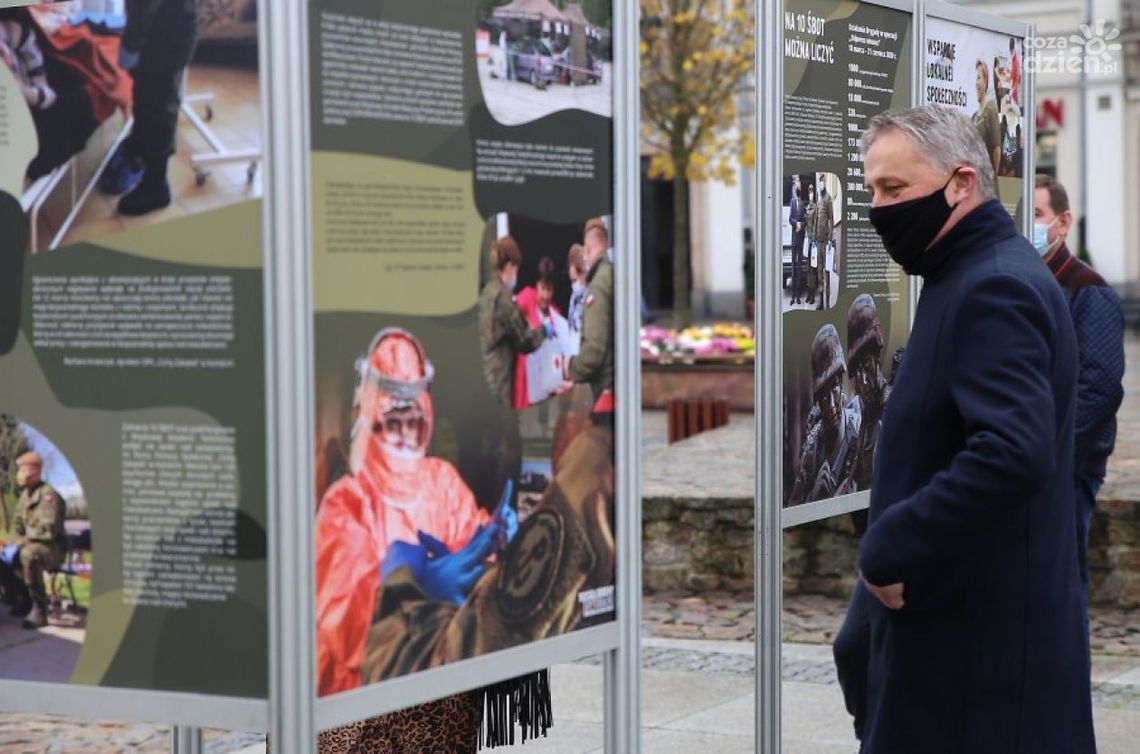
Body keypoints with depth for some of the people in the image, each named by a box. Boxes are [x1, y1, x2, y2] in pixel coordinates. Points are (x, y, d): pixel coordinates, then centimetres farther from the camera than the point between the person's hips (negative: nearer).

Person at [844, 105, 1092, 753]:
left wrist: (889, 549, -22)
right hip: (958, 618, 10)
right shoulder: (968, 277, 16)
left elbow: (1011, 454, -30)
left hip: (984, 633, -10)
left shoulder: (995, 288, -17)